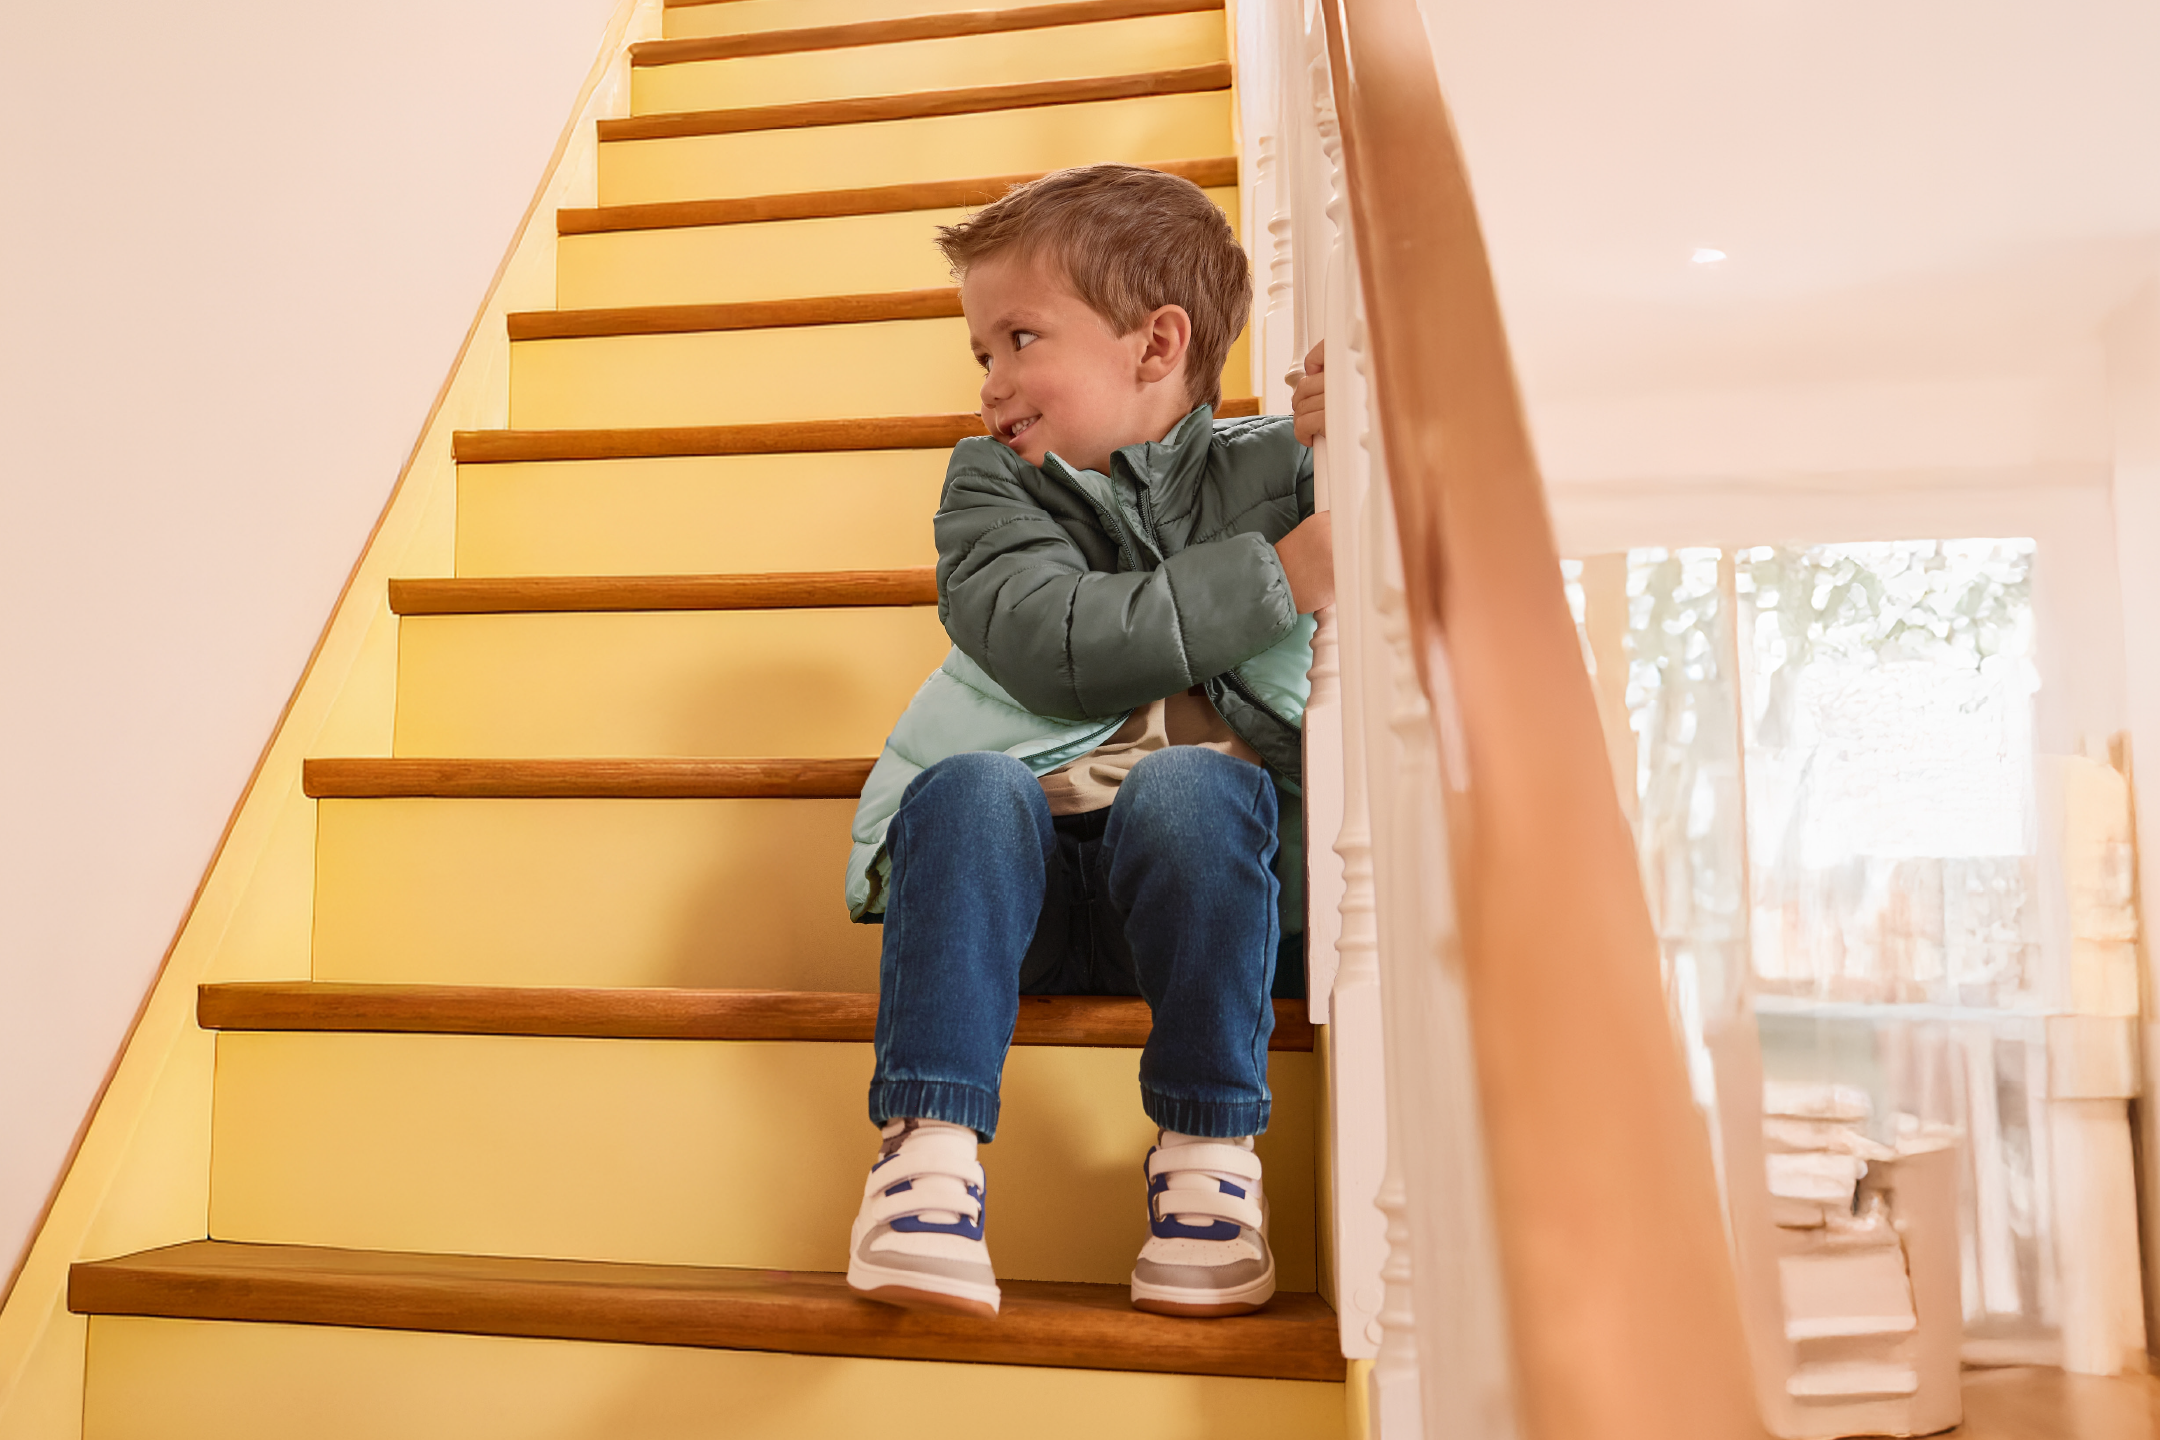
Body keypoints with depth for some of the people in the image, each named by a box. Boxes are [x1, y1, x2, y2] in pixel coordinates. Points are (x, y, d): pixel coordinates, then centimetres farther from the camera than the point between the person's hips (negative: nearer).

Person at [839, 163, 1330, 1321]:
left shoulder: (1273, 467, 9)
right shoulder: (993, 482, 8)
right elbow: (1052, 640, -12)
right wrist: (1272, 579, -15)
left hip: (1210, 876, 0)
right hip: (1019, 876, 1)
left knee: (1185, 786, -31)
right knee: (969, 788, -29)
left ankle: (1209, 1145, -21)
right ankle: (927, 1141, -28)